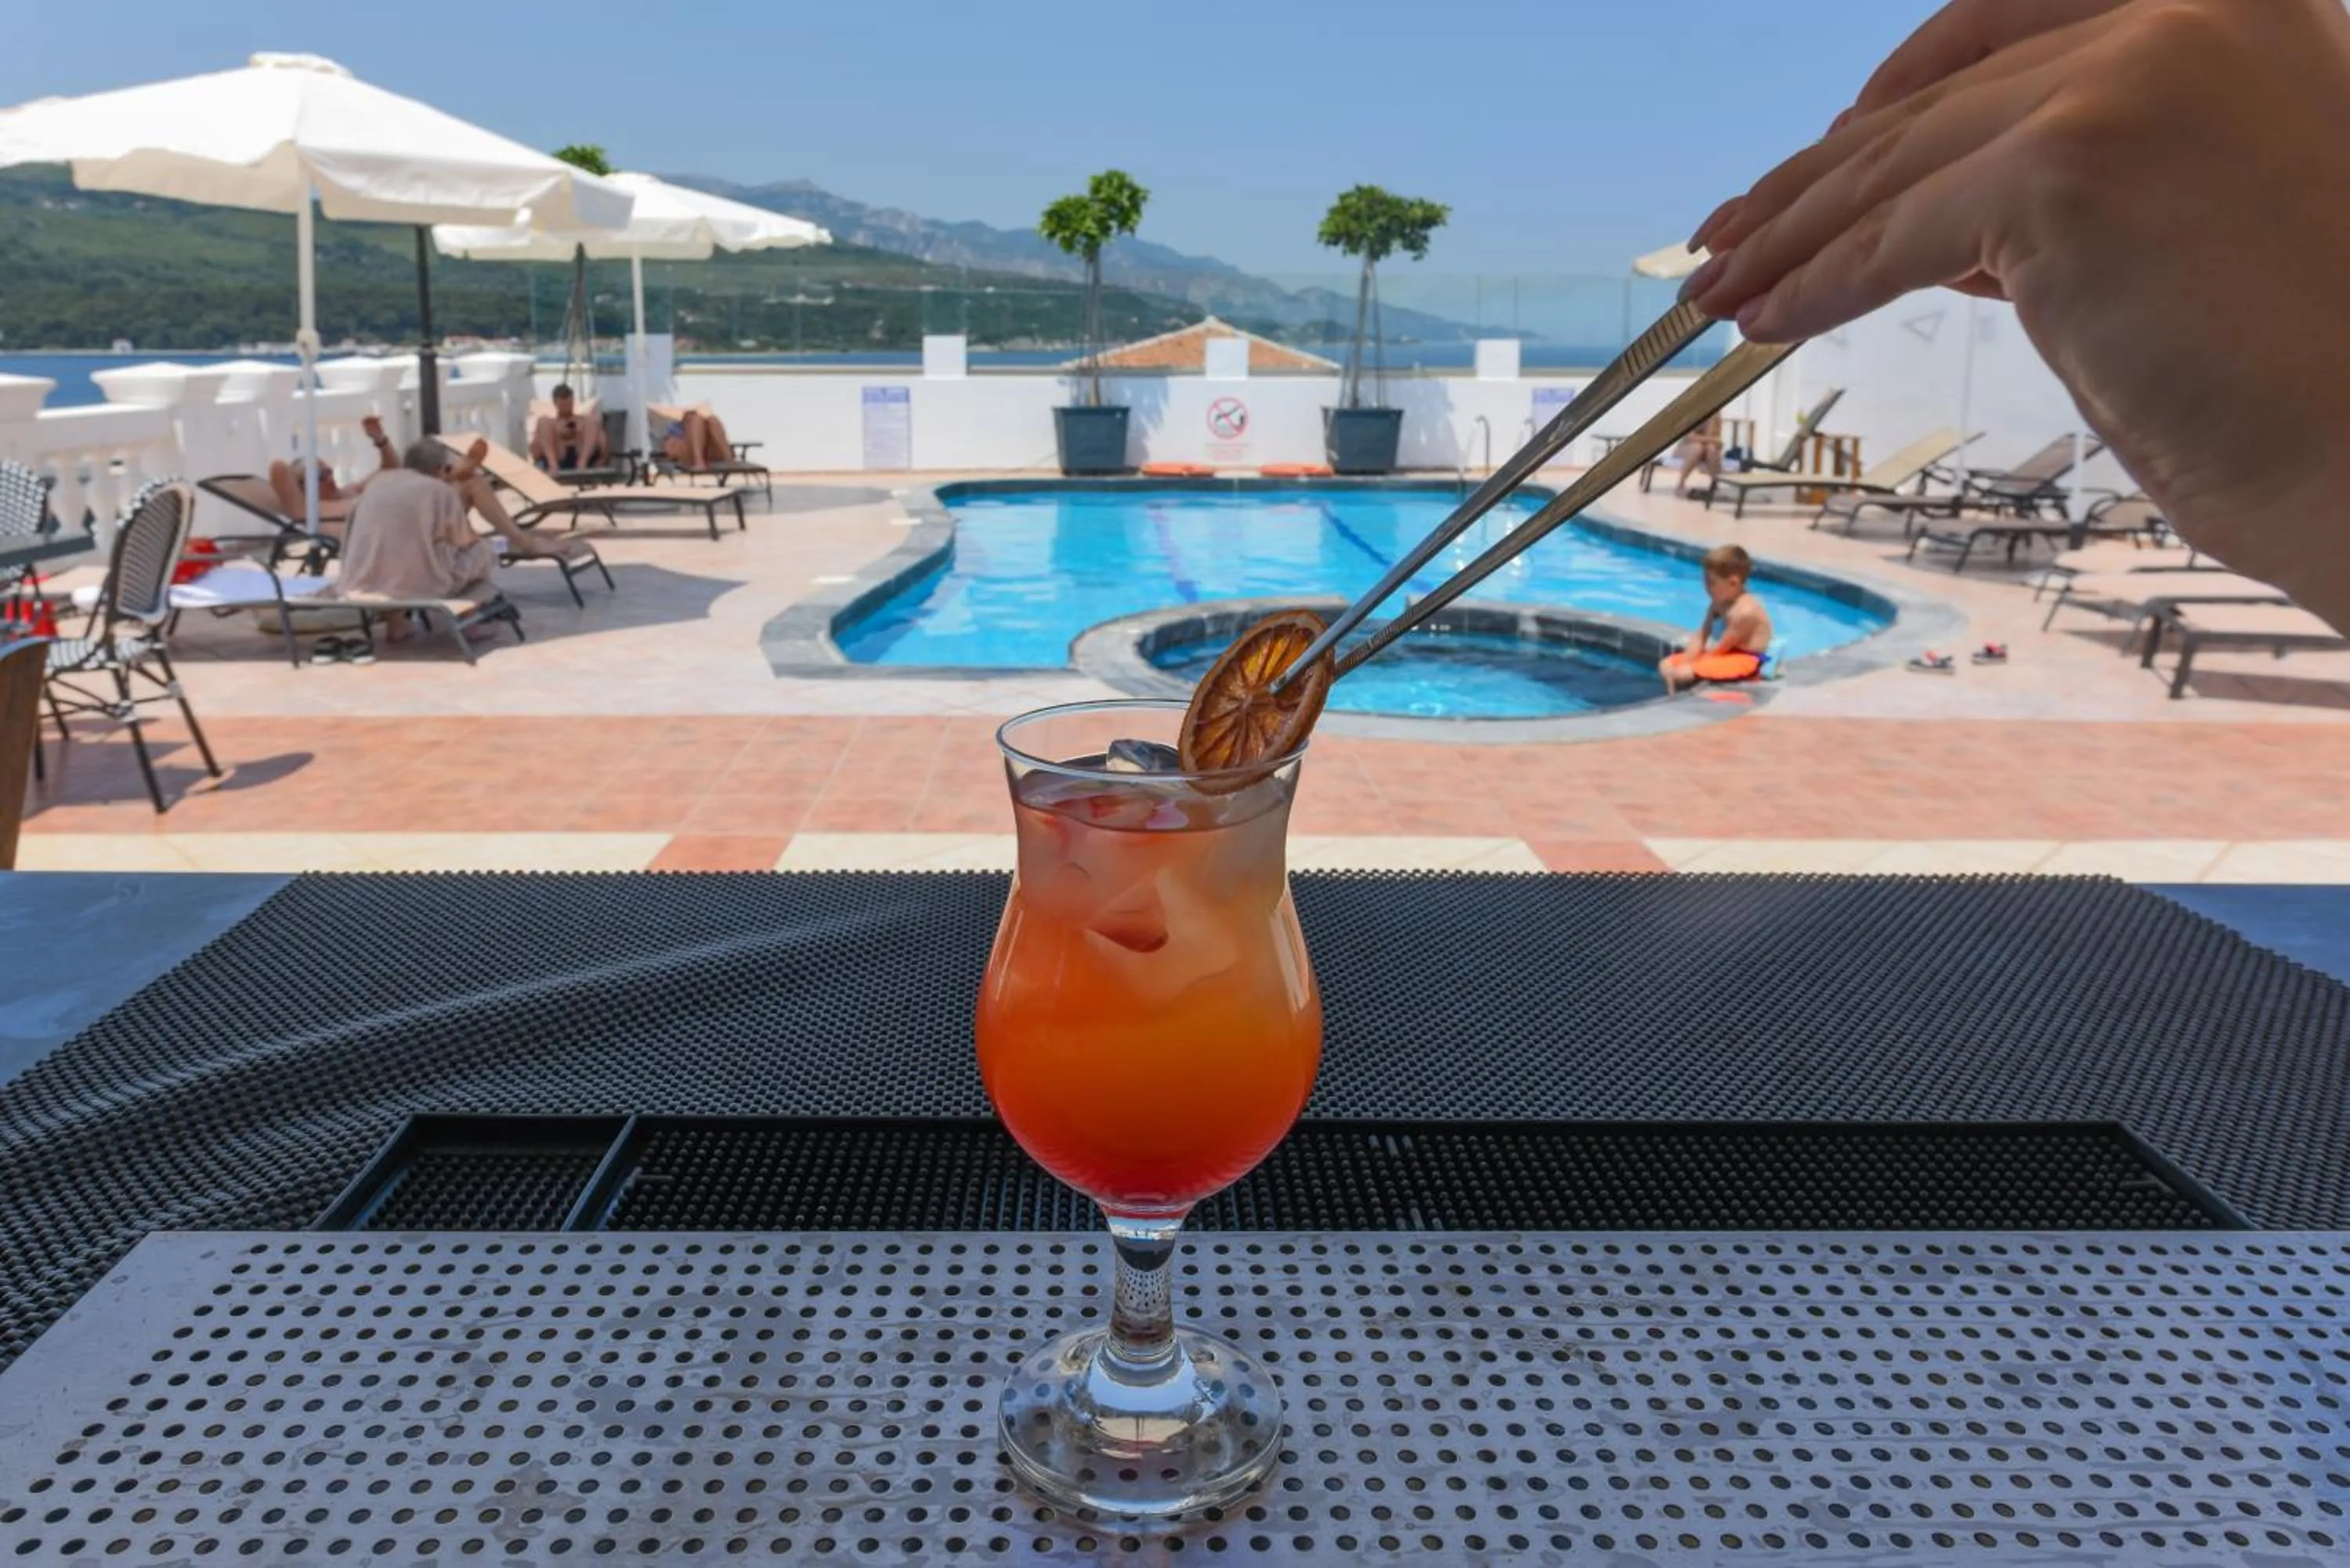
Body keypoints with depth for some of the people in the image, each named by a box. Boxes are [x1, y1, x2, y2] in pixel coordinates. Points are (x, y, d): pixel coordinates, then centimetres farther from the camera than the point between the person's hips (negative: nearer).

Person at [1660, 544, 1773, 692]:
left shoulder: (1744, 611, -25)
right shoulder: (1719, 603, 4)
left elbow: (1721, 648, -22)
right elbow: (1701, 636, 2)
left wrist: (1689, 665, -15)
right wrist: (1685, 662, -12)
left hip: (1744, 661, -10)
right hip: (1725, 654, 10)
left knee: (1683, 674, -27)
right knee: (1666, 665, 3)